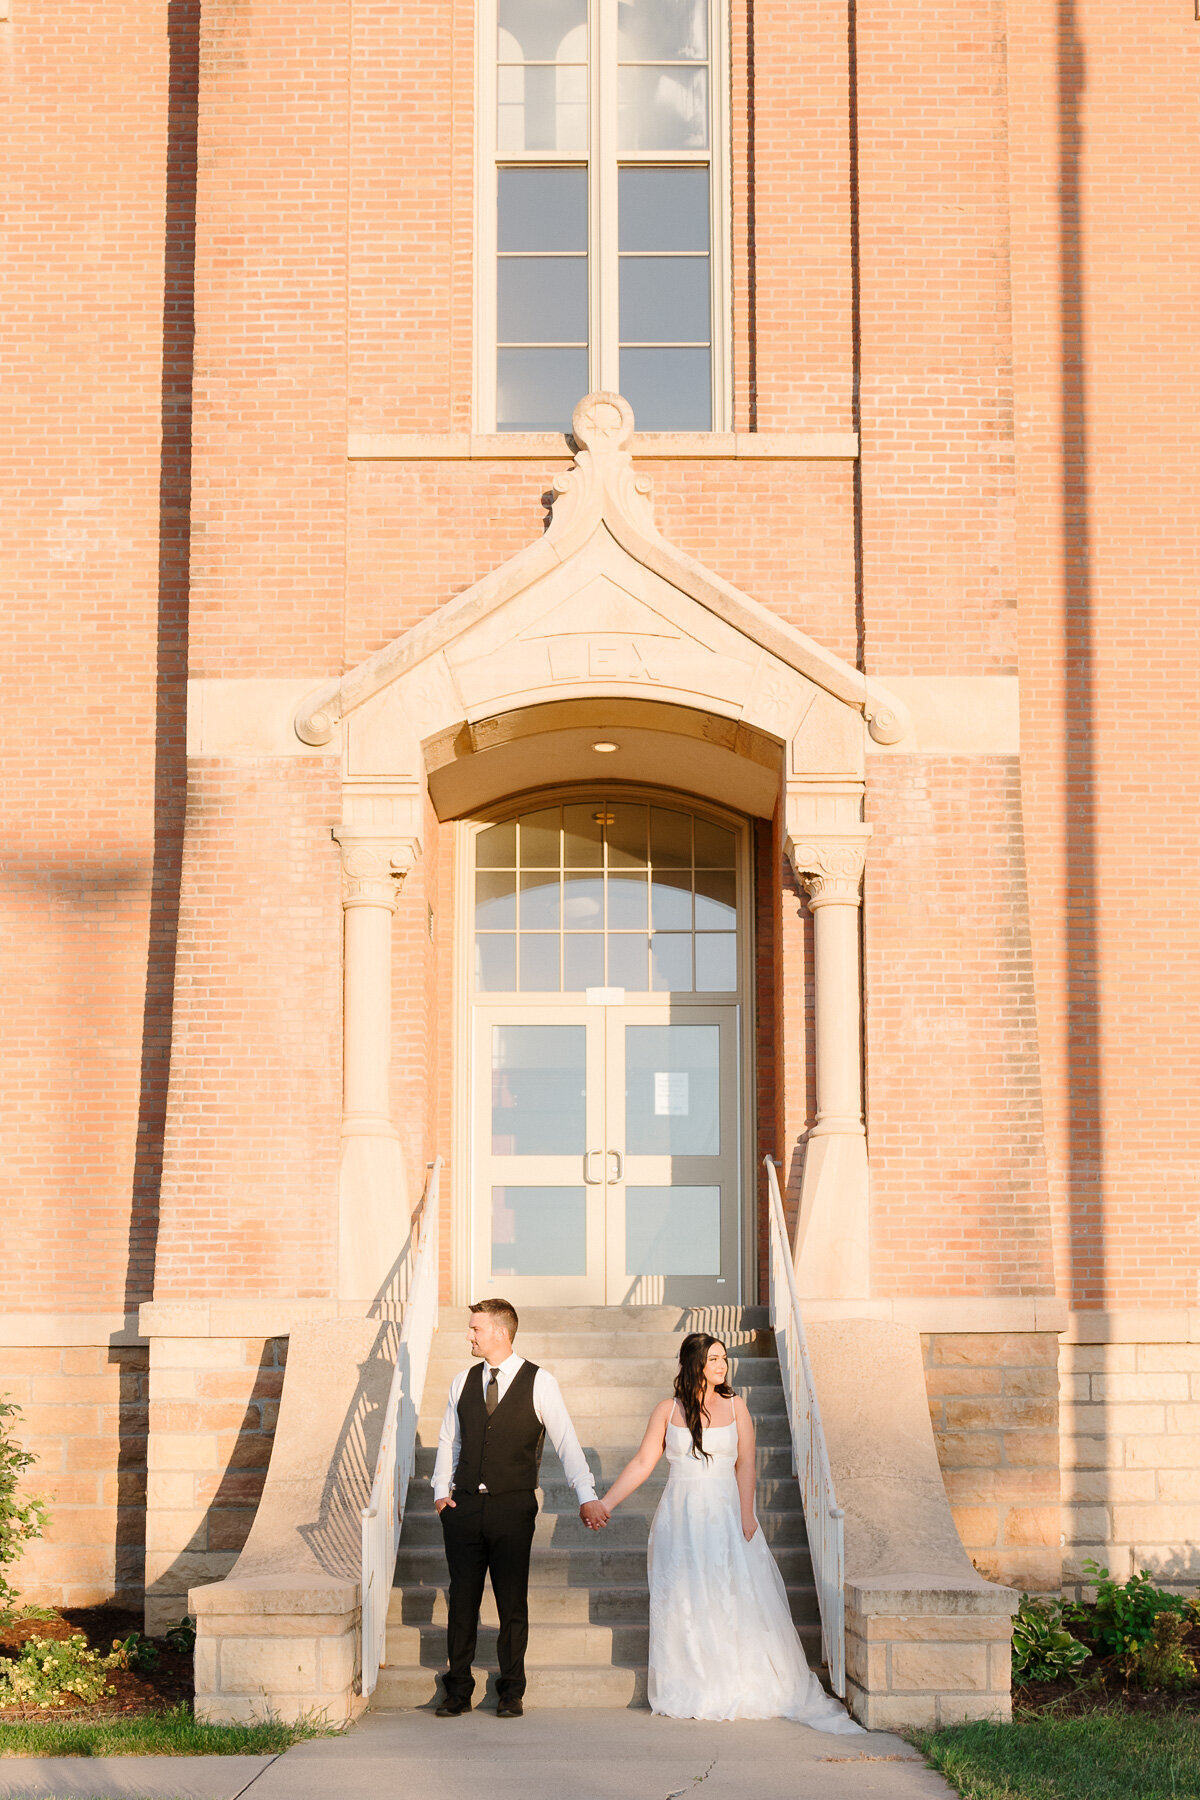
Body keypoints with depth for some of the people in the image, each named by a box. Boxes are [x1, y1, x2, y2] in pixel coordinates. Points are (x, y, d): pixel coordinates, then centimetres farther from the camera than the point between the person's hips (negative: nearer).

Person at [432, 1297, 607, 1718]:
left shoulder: (539, 1383, -2)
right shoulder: (463, 1382, 10)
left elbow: (566, 1442, -6)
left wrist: (586, 1497, -14)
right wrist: (441, 1490, 3)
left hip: (513, 1508, -3)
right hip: (464, 1506, 3)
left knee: (512, 1602, 3)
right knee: (462, 1599, 4)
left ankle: (511, 1692, 15)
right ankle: (458, 1691, 14)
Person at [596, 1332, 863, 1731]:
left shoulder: (734, 1406, 2)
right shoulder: (667, 1410, 2)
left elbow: (745, 1465, -1)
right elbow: (642, 1463, 3)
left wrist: (746, 1517, -11)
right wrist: (605, 1503, -2)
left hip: (725, 1514, 0)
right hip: (681, 1517, 0)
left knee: (736, 1599, -2)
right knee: (686, 1604, 1)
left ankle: (744, 1690, 9)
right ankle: (692, 1694, 9)